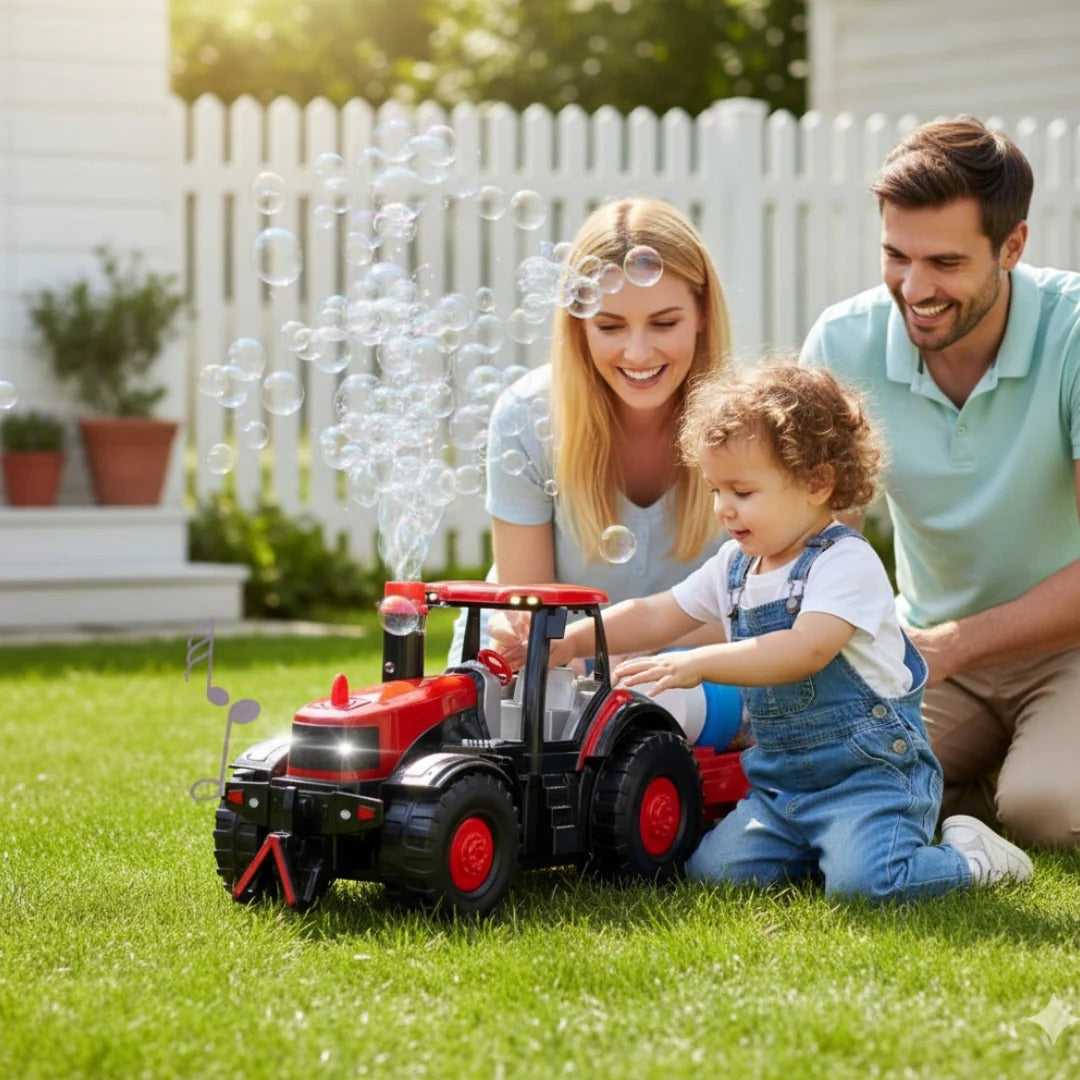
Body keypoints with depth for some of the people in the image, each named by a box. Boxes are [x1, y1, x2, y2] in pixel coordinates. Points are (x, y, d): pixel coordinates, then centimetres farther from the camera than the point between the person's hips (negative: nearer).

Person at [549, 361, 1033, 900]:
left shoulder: (846, 563, -14)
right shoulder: (734, 567, 11)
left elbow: (806, 650, -28)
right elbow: (656, 616, 15)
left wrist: (699, 663, -34)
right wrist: (571, 641, 1)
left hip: (870, 770, -7)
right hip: (780, 780, 7)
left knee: (863, 880, -28)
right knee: (710, 870, -12)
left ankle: (971, 856, 2)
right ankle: (814, 847, 12)